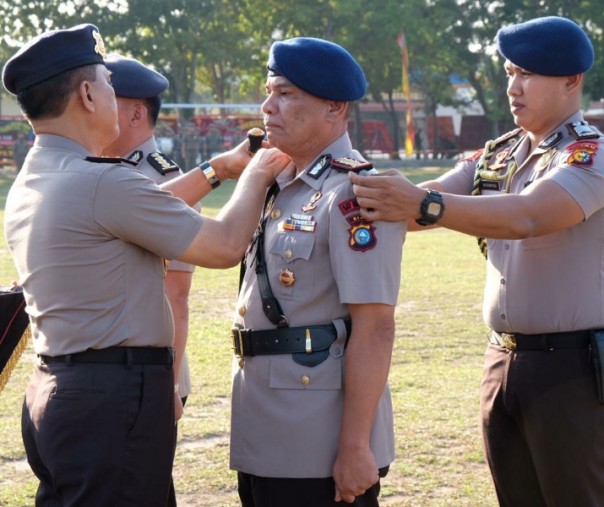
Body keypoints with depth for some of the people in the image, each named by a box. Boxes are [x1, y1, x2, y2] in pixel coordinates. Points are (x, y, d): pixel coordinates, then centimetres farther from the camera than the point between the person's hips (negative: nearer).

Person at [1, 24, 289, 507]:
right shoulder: (102, 181, -18)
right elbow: (225, 245, -10)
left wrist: (216, 169, 31)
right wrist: (255, 176, 8)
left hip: (51, 391, 9)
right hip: (114, 397, -9)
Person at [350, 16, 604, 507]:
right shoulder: (497, 155, 11)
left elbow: (527, 215, -29)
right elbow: (435, 197, 1)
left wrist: (424, 205, -40)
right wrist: (376, 193, -20)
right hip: (503, 359, 7)